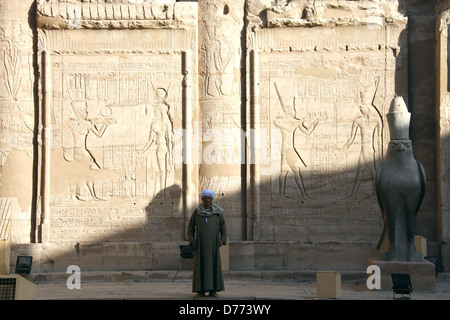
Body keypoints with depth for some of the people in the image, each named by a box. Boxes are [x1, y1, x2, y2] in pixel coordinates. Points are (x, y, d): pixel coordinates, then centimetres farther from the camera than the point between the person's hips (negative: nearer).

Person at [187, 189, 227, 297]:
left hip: (213, 244, 1)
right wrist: (192, 241, -8)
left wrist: (222, 240, -5)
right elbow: (190, 227, 5)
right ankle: (200, 289, 5)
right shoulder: (196, 212, 2)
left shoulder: (217, 212, 4)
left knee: (214, 265, -2)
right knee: (201, 265, -2)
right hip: (200, 243, -1)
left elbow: (223, 227, 9)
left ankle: (212, 290, 5)